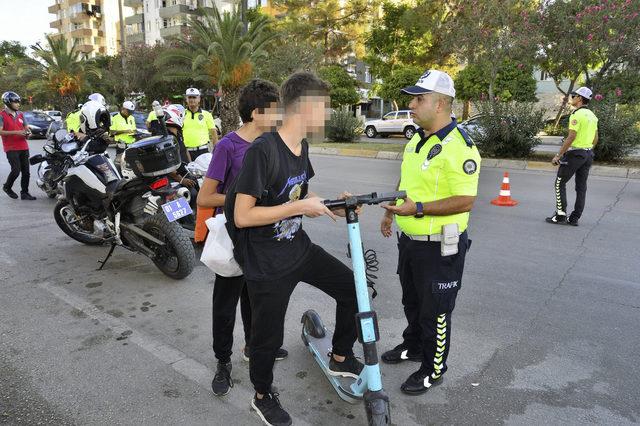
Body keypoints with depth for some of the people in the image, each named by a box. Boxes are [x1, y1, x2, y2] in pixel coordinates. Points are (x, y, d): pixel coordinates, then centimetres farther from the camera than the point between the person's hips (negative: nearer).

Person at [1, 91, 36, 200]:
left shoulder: (20, 114, 15)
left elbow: (26, 128, 21)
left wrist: (27, 133, -2)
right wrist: (15, 132, -22)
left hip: (23, 147, 6)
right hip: (11, 148, -6)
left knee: (26, 171, 4)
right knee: (16, 170, -12)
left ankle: (24, 193, 12)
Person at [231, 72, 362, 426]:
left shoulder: (301, 147, 1)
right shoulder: (262, 150, -25)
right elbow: (242, 216, -27)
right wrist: (300, 207, -26)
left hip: (299, 248, 7)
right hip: (266, 264, -7)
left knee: (353, 290, 9)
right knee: (268, 337, 10)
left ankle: (340, 357, 34)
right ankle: (263, 397, 41)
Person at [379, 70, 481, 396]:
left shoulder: (458, 147, -22)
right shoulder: (417, 139, 7)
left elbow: (465, 200, -26)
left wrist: (418, 208, -30)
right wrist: (390, 212, 19)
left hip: (440, 246, -9)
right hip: (409, 240, 9)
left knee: (435, 311, 9)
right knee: (412, 301, 25)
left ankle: (433, 369, 28)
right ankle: (413, 345, 48)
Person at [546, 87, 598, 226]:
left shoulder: (577, 115, -15)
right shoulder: (592, 115, 13)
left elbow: (571, 137, -21)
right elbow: (595, 139, 17)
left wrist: (558, 155, -18)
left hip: (574, 153, -8)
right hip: (588, 155, 8)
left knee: (560, 183, 1)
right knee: (581, 187, 8)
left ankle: (560, 215, -1)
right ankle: (575, 218, 12)